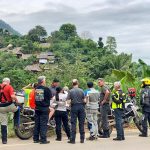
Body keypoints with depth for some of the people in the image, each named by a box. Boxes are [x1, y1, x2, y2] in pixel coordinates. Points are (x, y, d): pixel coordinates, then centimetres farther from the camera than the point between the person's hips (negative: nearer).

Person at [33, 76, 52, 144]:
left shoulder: (36, 89, 3)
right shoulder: (46, 89, -13)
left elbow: (35, 97, 12)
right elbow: (50, 97, -2)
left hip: (37, 108, 6)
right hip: (44, 108, -6)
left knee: (37, 124, 12)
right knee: (43, 124, -2)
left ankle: (36, 139, 18)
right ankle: (43, 139, -1)